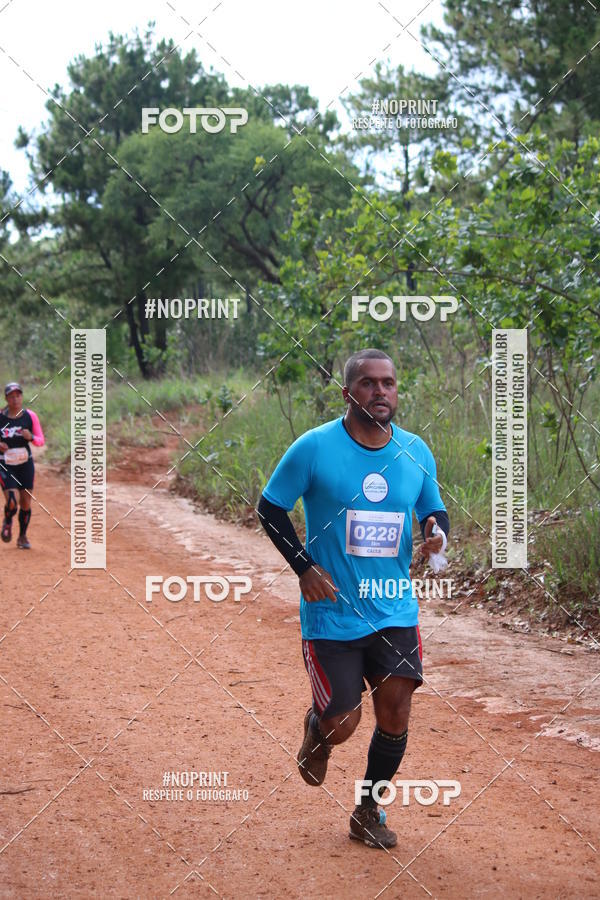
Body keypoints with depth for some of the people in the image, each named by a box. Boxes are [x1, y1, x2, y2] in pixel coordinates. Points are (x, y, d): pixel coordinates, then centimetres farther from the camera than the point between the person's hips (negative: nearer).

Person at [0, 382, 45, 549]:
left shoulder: (30, 416, -3)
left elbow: (41, 441, 0)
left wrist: (31, 437, -21)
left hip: (25, 465, 2)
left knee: (26, 503, 5)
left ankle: (22, 537, 24)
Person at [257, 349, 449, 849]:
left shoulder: (416, 452, 2)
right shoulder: (314, 448, -10)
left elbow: (434, 509, 16)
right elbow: (271, 507, -1)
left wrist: (437, 531, -8)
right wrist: (303, 566, -10)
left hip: (396, 613, 3)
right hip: (331, 614, -3)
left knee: (395, 716, 0)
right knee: (343, 724, -3)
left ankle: (369, 813, 23)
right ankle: (317, 727, 36)